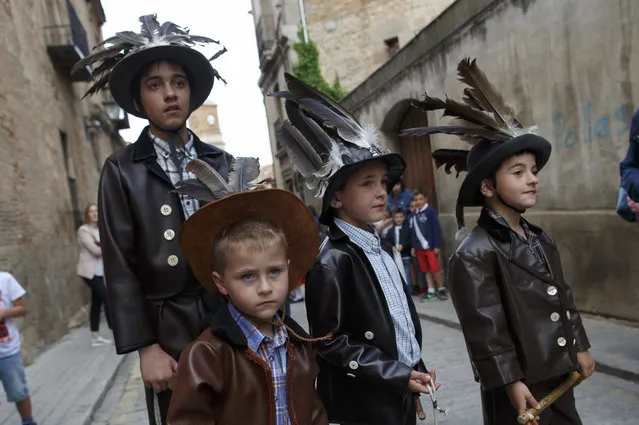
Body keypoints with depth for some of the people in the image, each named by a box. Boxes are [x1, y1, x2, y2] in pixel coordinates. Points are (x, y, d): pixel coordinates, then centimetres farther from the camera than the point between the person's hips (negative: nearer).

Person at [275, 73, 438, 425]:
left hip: (400, 396, 7)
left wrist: (414, 371, 8)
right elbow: (330, 343, -18)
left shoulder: (377, 250, 6)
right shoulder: (331, 261, -19)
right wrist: (398, 374, -18)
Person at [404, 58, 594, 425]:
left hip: (559, 376, 8)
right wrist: (511, 383, -18)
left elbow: (564, 297, 17)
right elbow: (484, 325, -20)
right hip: (519, 386, -8)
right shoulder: (474, 255, -20)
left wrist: (579, 347, 18)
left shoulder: (542, 240, 8)